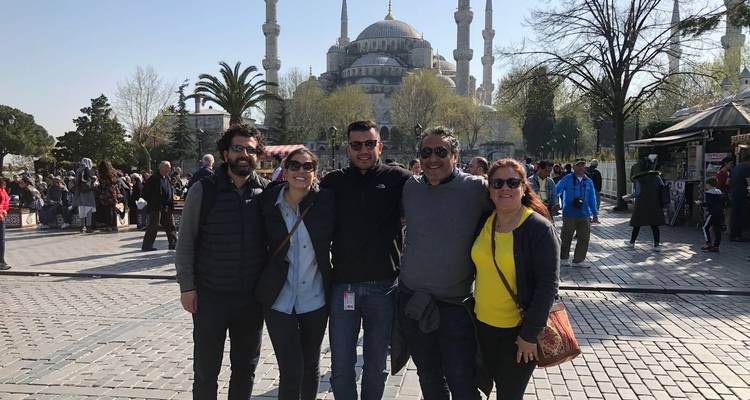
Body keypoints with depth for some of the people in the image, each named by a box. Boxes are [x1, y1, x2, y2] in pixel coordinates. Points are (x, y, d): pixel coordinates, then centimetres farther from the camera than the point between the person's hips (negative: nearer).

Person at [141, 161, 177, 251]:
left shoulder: (168, 179, 13)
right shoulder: (154, 178, -10)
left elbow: (171, 190, 23)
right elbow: (145, 191, -10)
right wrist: (150, 201, -10)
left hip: (167, 207, 7)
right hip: (156, 207, -7)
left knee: (170, 225, 9)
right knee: (154, 226, -3)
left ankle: (173, 244, 16)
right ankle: (147, 246, 5)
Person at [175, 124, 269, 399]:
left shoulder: (267, 192, 1)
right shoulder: (203, 190, -4)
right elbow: (185, 242, -1)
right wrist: (187, 286, -5)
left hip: (252, 296, 2)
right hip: (209, 296, -2)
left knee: (246, 368, 15)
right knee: (206, 369, 10)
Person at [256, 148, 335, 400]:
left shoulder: (326, 200, -7)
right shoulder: (269, 200, -5)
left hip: (315, 297, 1)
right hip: (278, 299, -1)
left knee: (311, 365, 16)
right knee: (291, 370, -4)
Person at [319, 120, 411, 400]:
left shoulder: (397, 179, 0)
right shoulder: (333, 182, 5)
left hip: (383, 286, -1)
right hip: (343, 284, 1)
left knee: (376, 366, 14)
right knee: (341, 367, 8)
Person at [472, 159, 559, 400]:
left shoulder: (539, 228, -14)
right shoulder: (484, 222, 2)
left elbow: (548, 284, -16)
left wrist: (530, 334, -17)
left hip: (519, 330, -5)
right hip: (483, 325, 5)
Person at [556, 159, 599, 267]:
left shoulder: (589, 181, 10)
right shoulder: (567, 179, -3)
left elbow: (592, 199, 15)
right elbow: (556, 190, -7)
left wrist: (595, 214, 15)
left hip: (585, 215, 4)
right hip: (569, 215, -4)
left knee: (584, 238, 4)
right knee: (566, 238, 5)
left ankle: (578, 260, 16)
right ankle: (563, 258, 22)